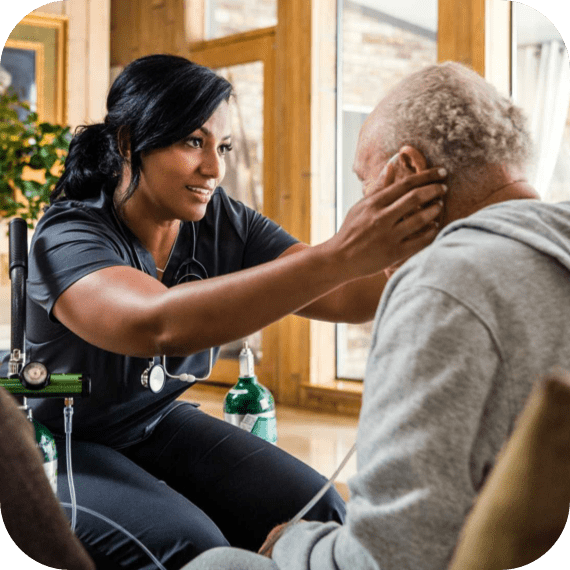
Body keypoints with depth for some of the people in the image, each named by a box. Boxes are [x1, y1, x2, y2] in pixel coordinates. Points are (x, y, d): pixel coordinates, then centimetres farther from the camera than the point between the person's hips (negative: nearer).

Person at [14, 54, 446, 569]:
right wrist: (339, 257, -56)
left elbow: (345, 298, -21)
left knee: (318, 513, -12)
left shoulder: (224, 224, -9)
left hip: (157, 424, 5)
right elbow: (160, 325, -48)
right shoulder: (68, 239, -26)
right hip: (60, 444, -5)